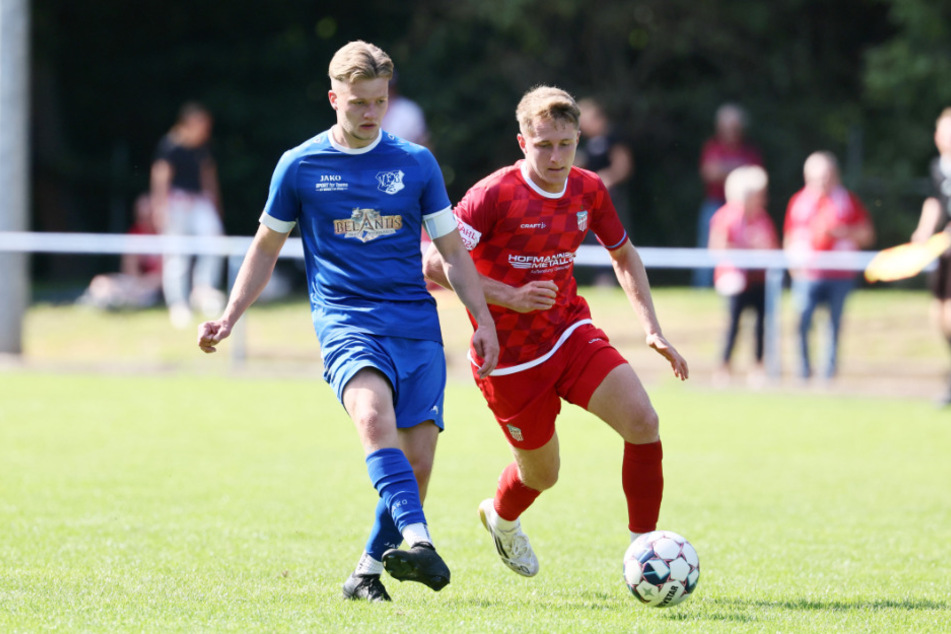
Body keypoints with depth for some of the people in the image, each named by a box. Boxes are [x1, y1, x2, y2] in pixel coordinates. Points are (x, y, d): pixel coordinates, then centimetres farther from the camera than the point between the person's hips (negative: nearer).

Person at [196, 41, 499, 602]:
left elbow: (453, 250, 15)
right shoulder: (300, 166, 6)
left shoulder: (417, 164, 9)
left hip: (417, 323, 2)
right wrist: (229, 318, 10)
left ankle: (370, 568, 15)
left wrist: (483, 319, 6)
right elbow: (266, 248, 17)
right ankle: (418, 542, -47)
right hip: (345, 319, -2)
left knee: (418, 460, -6)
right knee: (373, 414, -32)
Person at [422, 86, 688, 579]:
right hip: (511, 357, -4)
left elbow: (623, 255, 16)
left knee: (643, 422, -17)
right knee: (541, 475, 8)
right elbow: (435, 266, -18)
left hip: (571, 335, 4)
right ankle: (501, 516, 46)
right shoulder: (494, 196, -18)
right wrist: (510, 297, -25)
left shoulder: (589, 191, -1)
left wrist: (651, 329, 6)